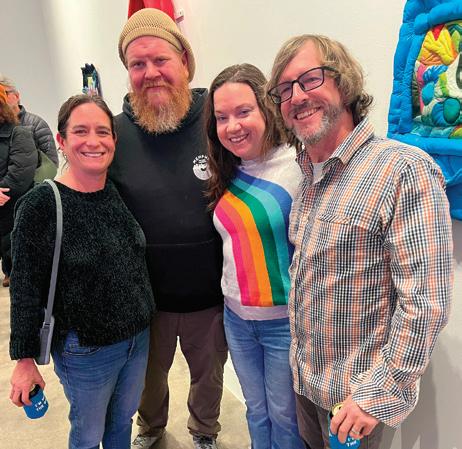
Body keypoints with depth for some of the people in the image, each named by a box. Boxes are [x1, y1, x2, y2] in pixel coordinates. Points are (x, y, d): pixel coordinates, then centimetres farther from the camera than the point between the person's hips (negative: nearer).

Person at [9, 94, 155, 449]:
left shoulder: (122, 193, -2)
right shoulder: (40, 206, -18)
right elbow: (26, 288, -13)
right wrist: (25, 359, -9)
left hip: (138, 338, 5)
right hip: (85, 351, -4)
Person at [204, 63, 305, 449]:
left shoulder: (297, 167, -18)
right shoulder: (229, 173, 3)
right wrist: (233, 301, 6)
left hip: (284, 320, -5)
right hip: (236, 317, 6)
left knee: (284, 417, 16)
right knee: (256, 411, 24)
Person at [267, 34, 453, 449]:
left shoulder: (405, 169, -22)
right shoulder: (307, 175, 1)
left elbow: (426, 303, -23)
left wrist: (379, 394, -19)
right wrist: (299, 358, 9)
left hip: (358, 396, -6)